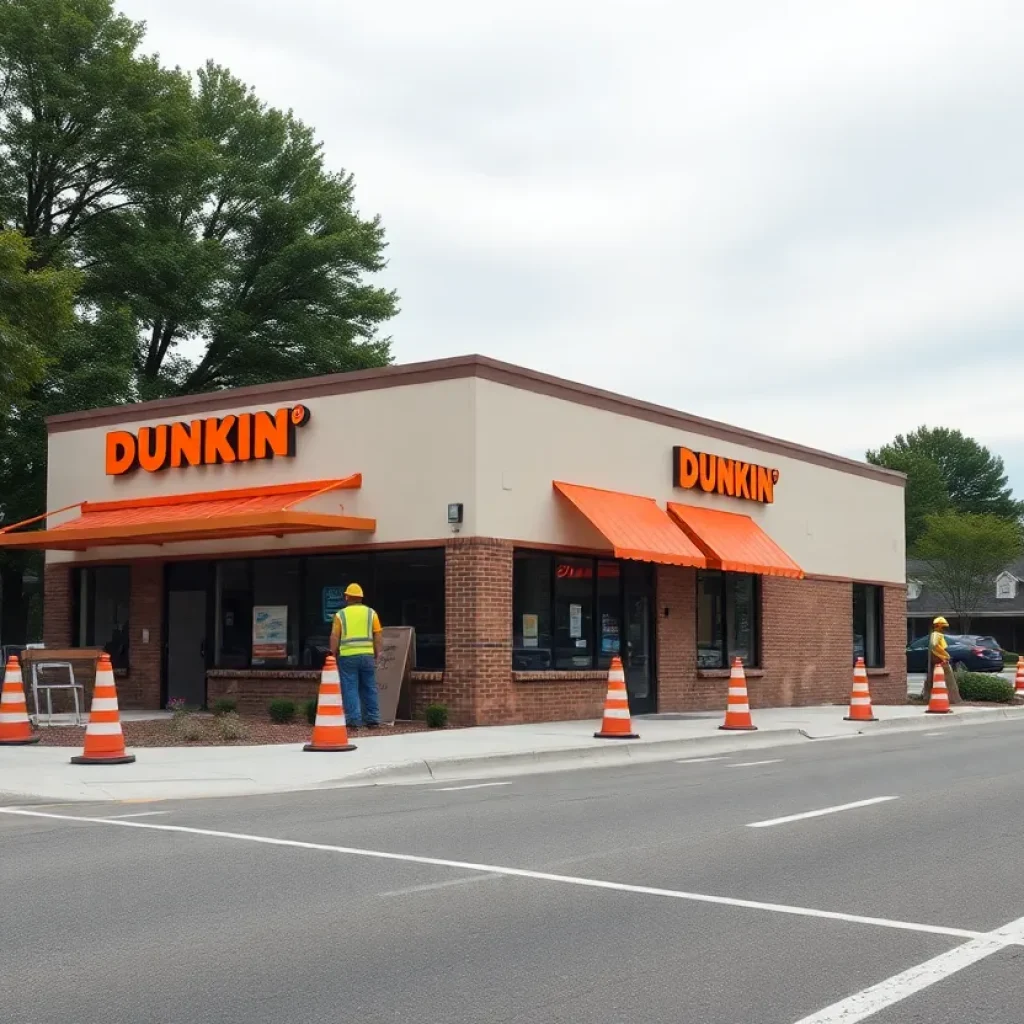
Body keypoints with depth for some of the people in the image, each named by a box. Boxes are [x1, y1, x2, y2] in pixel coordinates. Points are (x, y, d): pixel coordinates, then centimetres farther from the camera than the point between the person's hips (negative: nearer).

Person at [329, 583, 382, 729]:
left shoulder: (340, 614, 2)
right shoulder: (371, 613, 7)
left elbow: (334, 638, -1)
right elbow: (377, 637, 5)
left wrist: (334, 656, 5)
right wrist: (377, 656, 10)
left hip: (347, 656, -2)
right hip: (367, 655, 2)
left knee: (350, 689, 1)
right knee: (369, 689, 10)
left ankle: (353, 721, -3)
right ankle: (373, 720, 11)